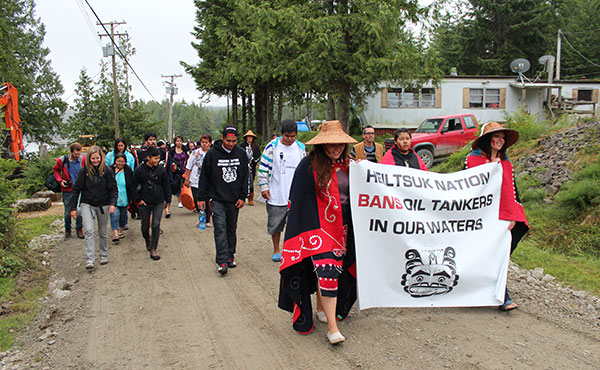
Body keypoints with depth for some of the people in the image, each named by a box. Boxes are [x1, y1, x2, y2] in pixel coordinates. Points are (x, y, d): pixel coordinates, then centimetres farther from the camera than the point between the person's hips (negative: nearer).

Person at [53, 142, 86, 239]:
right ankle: (67, 230, 25)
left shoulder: (82, 159, -5)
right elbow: (56, 170, 10)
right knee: (67, 213, 7)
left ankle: (79, 229, 18)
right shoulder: (62, 160, -9)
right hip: (67, 190, -1)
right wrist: (60, 180, -3)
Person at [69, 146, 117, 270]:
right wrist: (73, 208, 0)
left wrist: (113, 204, -20)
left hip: (103, 205, 1)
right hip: (87, 204, -1)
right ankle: (89, 260, -16)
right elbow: (76, 189, 1)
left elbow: (114, 189, -4)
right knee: (88, 230, -15)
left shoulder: (107, 171, -5)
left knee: (103, 232, 12)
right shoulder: (84, 171, -4)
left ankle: (104, 256, 30)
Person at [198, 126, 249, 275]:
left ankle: (230, 256, 26)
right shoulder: (212, 154, -5)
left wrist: (243, 197, 4)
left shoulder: (241, 154, 4)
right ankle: (222, 261, -12)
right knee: (220, 229, -11)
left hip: (234, 200, 3)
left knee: (231, 230, 11)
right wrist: (202, 198, 0)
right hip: (217, 199, -3)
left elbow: (245, 177, 10)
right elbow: (204, 177, 1)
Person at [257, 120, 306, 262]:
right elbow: (263, 167, -2)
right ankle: (276, 250, 24)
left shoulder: (301, 148, 6)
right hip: (276, 195, -2)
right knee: (275, 224, 8)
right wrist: (264, 187, -6)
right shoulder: (272, 146, -5)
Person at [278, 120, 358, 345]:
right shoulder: (309, 166, -9)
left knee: (335, 271, 15)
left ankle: (321, 307, 37)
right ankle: (332, 326, -6)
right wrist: (308, 231, -11)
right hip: (318, 227, -5)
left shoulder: (348, 165, 6)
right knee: (327, 273, -12)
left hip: (342, 228, 5)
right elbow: (300, 200, -8)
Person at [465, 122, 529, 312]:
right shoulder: (473, 159, 0)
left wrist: (512, 217, 6)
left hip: (503, 217, 5)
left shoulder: (505, 163, 17)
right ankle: (503, 298, -8)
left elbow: (511, 191, 16)